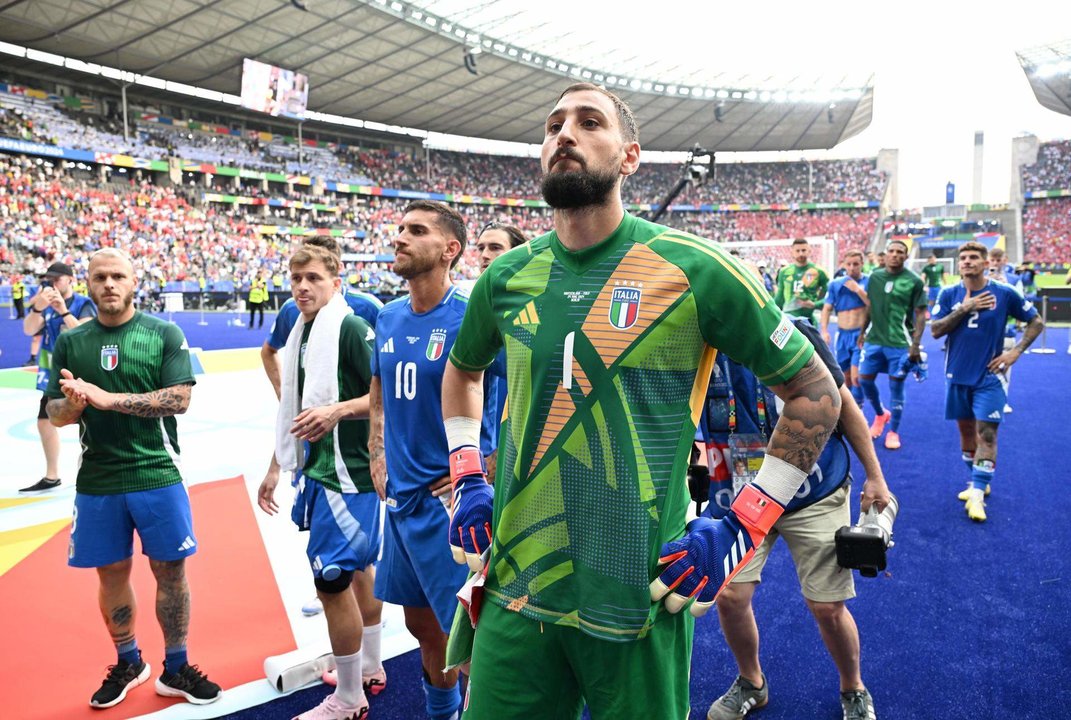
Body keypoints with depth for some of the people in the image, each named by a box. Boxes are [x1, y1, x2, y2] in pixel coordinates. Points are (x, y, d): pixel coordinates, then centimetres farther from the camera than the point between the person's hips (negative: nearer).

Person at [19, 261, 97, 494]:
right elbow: (29, 330, -10)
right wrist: (37, 309, -28)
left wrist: (64, 311, -35)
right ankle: (51, 477, 29)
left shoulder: (83, 304, -12)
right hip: (54, 374, 7)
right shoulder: (46, 302, 3)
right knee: (45, 422, 14)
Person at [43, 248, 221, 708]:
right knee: (112, 574, 14)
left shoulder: (164, 334, -4)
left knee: (170, 571, 5)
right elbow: (56, 415, 5)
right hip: (96, 481, 3)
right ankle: (128, 664, 35)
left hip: (156, 475, -2)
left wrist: (108, 399, -19)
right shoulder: (71, 342, 5)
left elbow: (179, 399, -13)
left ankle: (175, 669, 24)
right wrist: (73, 403, -18)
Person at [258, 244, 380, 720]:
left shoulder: (352, 328, -13)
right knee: (358, 569, 18)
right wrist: (277, 466, 22)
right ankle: (370, 667, 33)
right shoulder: (300, 334, 12)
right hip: (320, 468, 8)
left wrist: (337, 410, -27)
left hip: (347, 472, -8)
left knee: (332, 580, -4)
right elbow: (294, 410, 20)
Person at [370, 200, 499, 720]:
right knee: (421, 623, 22)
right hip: (402, 498, 8)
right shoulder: (389, 317, 6)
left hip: (451, 502, -7)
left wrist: (484, 470, -16)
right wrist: (378, 458, 10)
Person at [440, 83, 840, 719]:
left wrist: (742, 528, -7)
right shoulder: (507, 278, 2)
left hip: (638, 604, -3)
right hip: (515, 591, 4)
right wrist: (468, 482, 10)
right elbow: (463, 372, 22)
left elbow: (816, 393, -3)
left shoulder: (691, 270, -10)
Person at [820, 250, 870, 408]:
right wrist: (824, 330, -7)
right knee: (845, 377, 13)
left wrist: (858, 290, -19)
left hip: (861, 335, -4)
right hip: (842, 334, 4)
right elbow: (827, 308, 5)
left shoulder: (869, 282, -4)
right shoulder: (835, 284, 6)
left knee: (856, 376, -14)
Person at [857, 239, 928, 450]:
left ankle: (893, 432, 17)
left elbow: (920, 314, -5)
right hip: (874, 340, 4)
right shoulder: (874, 277, 5)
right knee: (864, 380, 7)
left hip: (899, 344, -4)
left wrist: (916, 343, -10)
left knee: (896, 387, 2)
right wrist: (863, 332, 13)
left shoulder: (914, 281, -7)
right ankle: (881, 414, 34)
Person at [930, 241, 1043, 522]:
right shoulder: (949, 294, 0)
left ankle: (977, 493, -8)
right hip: (958, 375, 3)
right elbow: (935, 330, -7)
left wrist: (1016, 351, -7)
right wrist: (964, 309, -17)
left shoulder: (1004, 293, -5)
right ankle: (978, 482, 28)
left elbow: (1036, 322, 4)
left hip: (989, 376, -3)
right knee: (966, 429, 12)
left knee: (986, 432, -9)